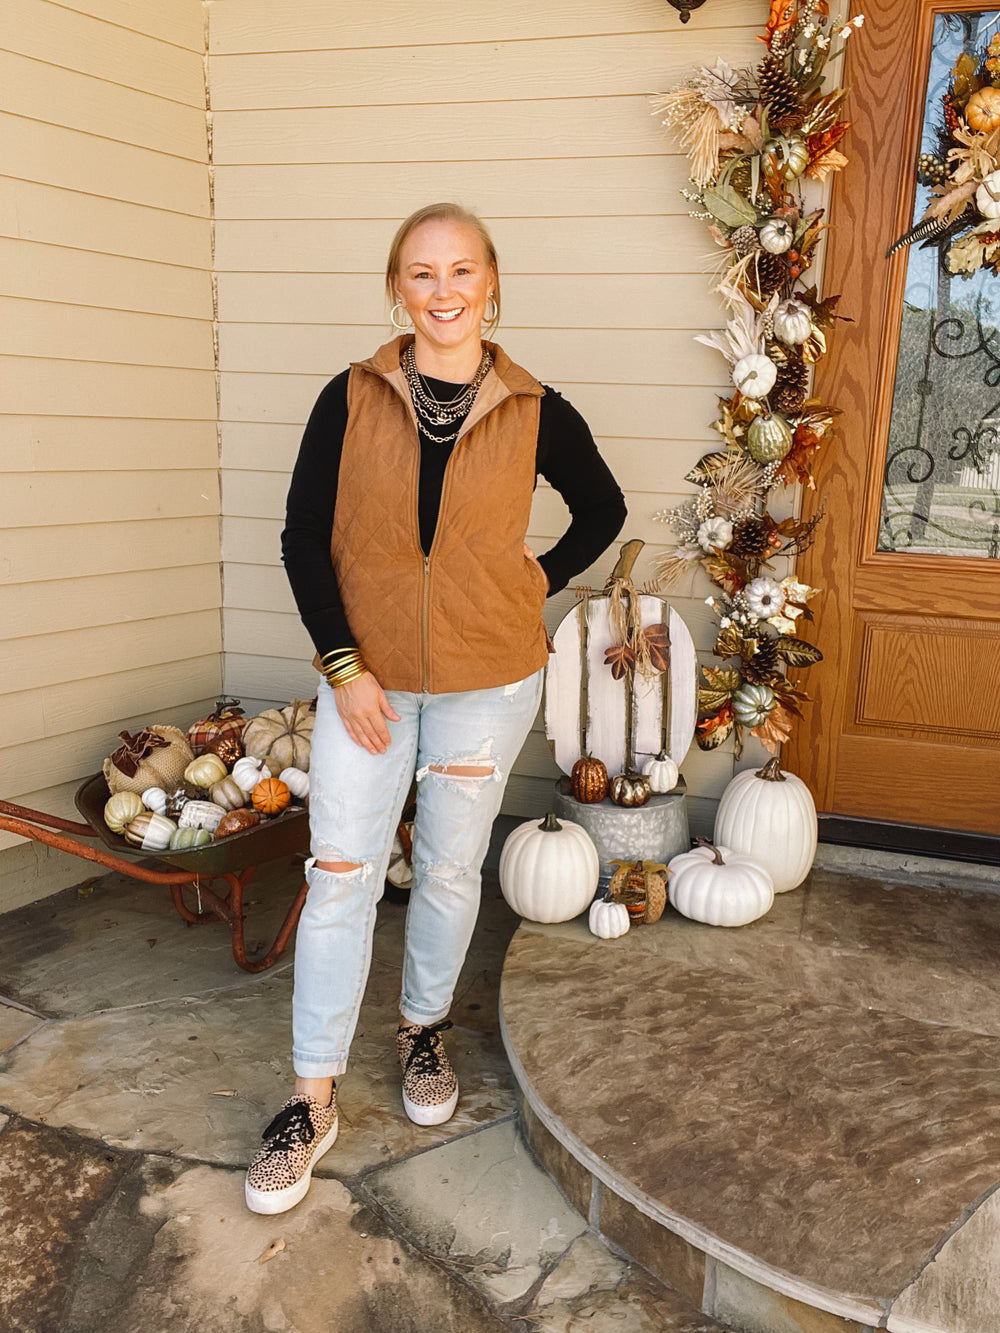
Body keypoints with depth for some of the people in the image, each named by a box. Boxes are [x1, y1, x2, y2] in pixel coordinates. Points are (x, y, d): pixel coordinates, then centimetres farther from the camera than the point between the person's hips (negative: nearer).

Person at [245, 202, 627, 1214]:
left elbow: (603, 511, 12)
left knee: (449, 868, 13)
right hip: (364, 676, 0)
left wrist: (538, 583, -1)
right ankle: (313, 1098, 16)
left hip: (486, 683, 0)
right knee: (340, 875, 2)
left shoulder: (535, 412, -3)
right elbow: (303, 534, -5)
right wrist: (343, 665, -11)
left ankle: (423, 1028, 39)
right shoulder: (352, 398, -4)